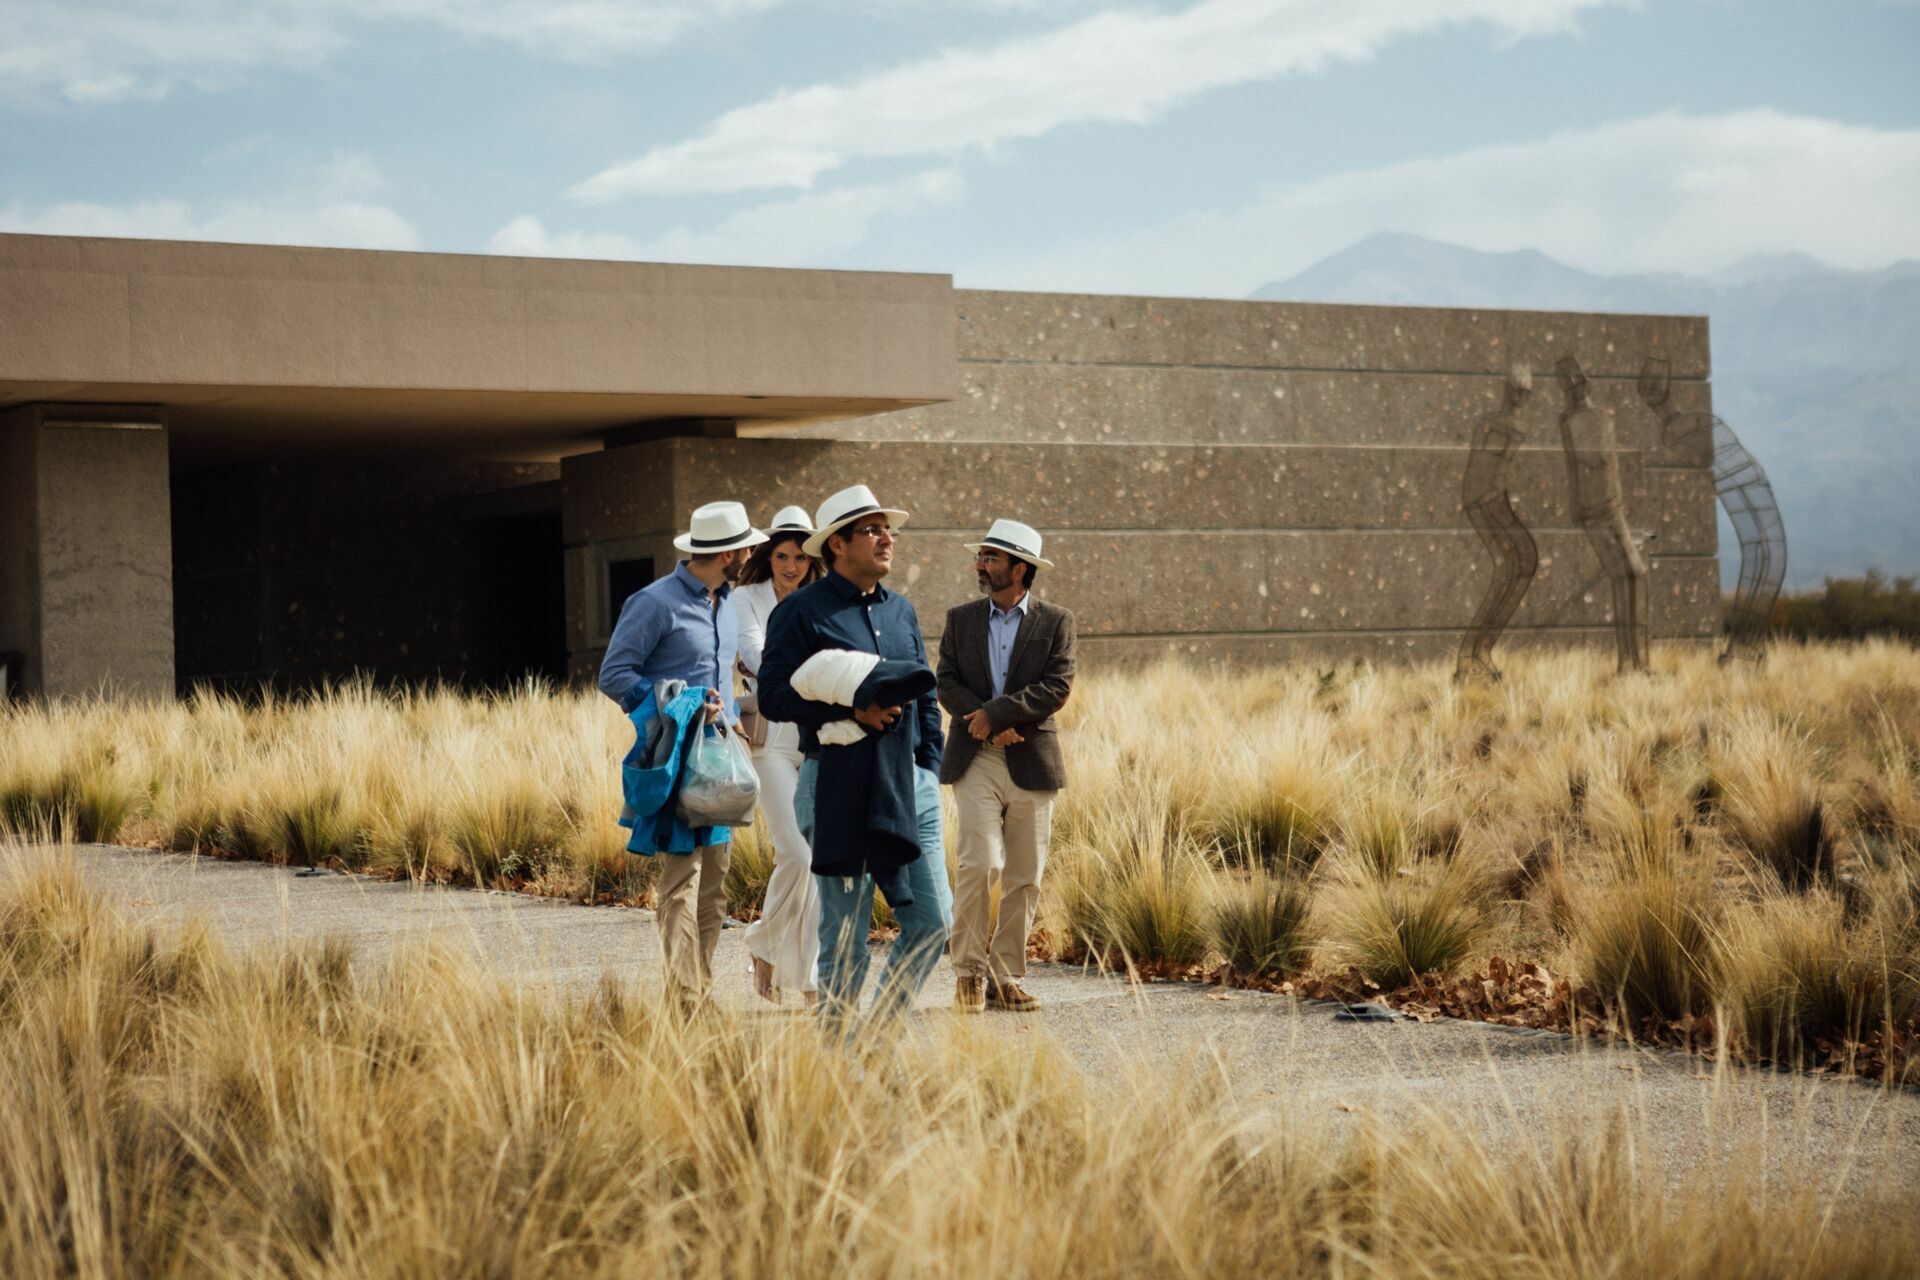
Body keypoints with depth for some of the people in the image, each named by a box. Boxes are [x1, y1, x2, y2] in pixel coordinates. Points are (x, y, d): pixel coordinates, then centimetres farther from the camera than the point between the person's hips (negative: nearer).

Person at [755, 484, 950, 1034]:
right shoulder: (801, 612, -3)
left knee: (934, 919, 1)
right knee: (845, 935, -2)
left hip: (908, 783, 6)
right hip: (840, 789, -6)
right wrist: (851, 710, -18)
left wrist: (930, 772, 13)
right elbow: (773, 696, -10)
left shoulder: (901, 611, 18)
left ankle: (880, 1029, 16)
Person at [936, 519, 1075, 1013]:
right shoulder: (961, 619, 11)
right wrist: (987, 724, -12)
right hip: (975, 760, 0)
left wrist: (996, 713, -15)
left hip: (1032, 764, 0)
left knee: (1025, 879, 3)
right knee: (981, 863, -14)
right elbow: (947, 683, 3)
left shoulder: (1055, 622, 4)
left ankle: (1006, 977, 13)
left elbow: (1057, 687, -7)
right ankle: (969, 971, -2)